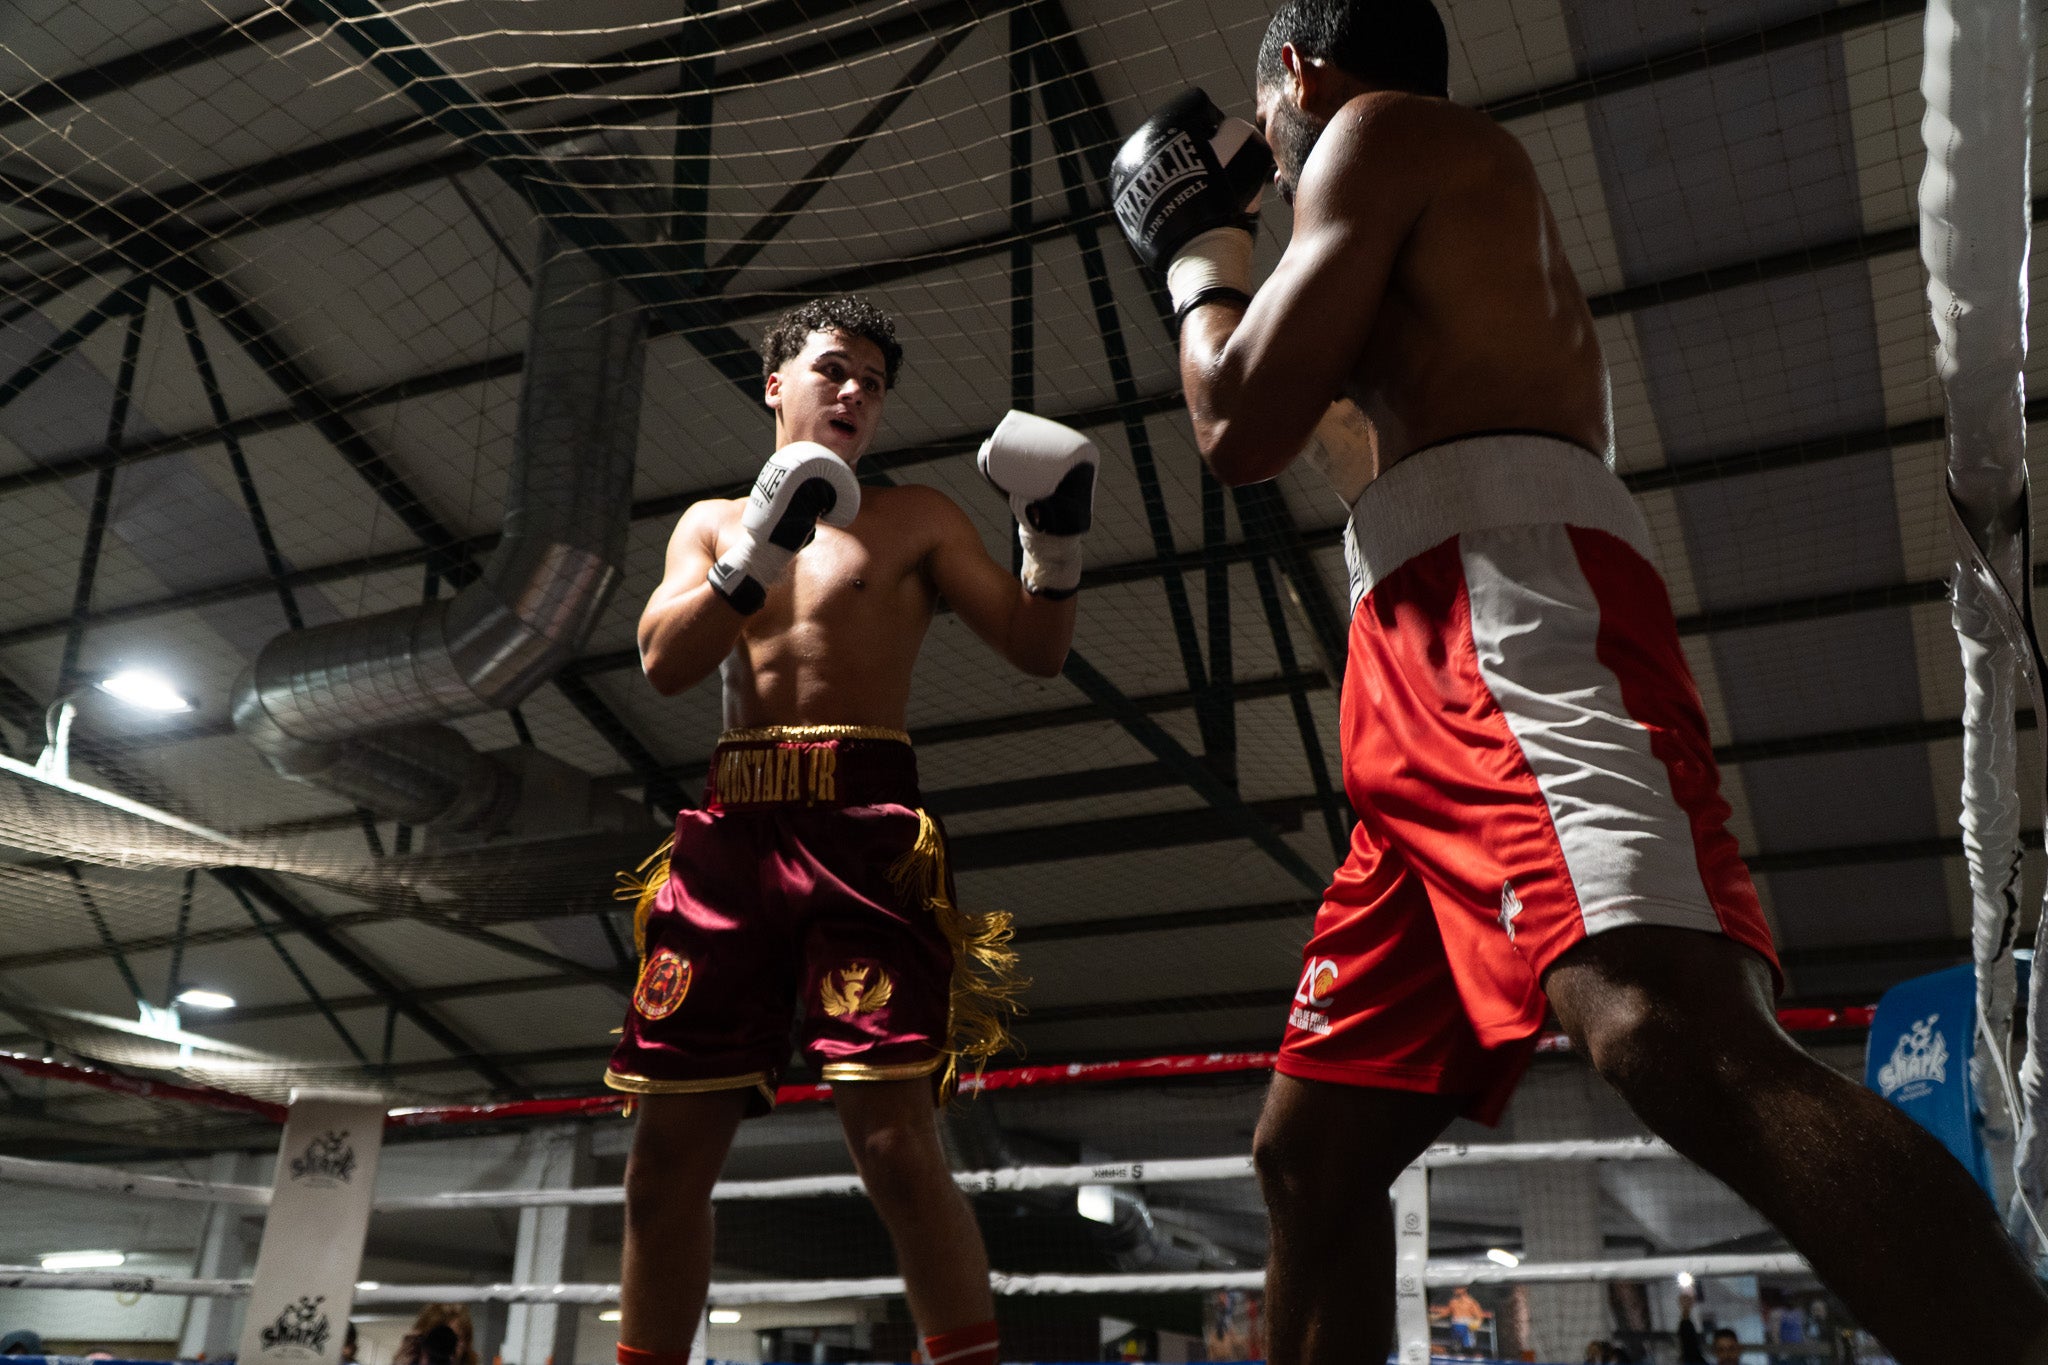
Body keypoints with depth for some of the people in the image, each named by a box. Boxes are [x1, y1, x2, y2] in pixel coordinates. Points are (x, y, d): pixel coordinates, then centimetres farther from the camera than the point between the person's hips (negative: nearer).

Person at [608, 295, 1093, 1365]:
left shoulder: (916, 520, 15)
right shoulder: (713, 521, 21)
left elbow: (1036, 651, 7)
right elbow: (666, 663, 3)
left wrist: (1056, 539, -10)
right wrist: (760, 546, -10)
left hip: (863, 821, -3)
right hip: (730, 826, 3)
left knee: (896, 1143, -14)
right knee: (667, 1155, 3)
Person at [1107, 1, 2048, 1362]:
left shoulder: (1381, 125, 10)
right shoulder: (1459, 241, 36)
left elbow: (1242, 426, 0)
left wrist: (1200, 251, 18)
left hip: (1515, 597, -9)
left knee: (1675, 1038, -32)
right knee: (1312, 1154, 8)